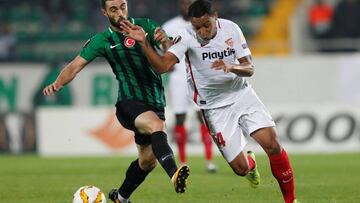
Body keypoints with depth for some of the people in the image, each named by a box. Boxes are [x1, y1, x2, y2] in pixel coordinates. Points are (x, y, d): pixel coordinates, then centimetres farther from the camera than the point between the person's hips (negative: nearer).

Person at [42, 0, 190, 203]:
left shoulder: (145, 26, 4)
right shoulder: (102, 41, 1)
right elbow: (75, 66, -3)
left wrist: (165, 41, -31)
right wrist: (57, 84, -23)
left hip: (155, 103, 4)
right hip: (128, 103, -4)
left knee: (148, 161, 12)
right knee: (157, 125, -34)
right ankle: (174, 174, -54)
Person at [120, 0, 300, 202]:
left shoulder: (231, 29, -7)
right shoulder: (187, 37, -15)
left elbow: (249, 68, -7)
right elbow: (163, 65, -26)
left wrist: (231, 67, -28)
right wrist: (143, 42, -38)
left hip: (242, 94, 2)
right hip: (215, 107, -2)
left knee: (272, 144, -15)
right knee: (240, 168, -6)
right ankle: (250, 163, 34)